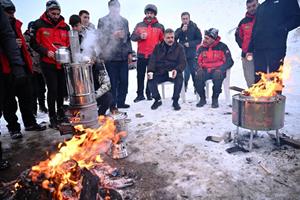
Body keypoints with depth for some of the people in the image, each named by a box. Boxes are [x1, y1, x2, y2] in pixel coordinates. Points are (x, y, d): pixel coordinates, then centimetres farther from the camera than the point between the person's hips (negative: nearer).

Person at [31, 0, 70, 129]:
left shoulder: (64, 26, 10)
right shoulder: (39, 25, -1)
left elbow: (69, 43, 17)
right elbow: (34, 43, 0)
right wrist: (46, 52, -14)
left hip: (63, 63, 4)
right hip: (48, 64, -4)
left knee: (62, 89, 10)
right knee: (52, 90, -5)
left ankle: (61, 114, 28)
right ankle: (52, 117, 9)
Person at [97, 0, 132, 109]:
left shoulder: (124, 21, 18)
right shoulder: (103, 21, 4)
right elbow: (101, 38, -3)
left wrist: (129, 52, 14)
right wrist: (113, 35, -17)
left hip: (123, 56, 5)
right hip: (110, 56, -4)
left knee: (124, 80, 6)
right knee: (112, 82, -2)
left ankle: (121, 102, 20)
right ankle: (112, 104, 8)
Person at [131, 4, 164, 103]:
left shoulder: (160, 27, 6)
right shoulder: (139, 25, 9)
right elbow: (132, 37, 5)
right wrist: (140, 36, -14)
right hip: (141, 55, 1)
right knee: (140, 76, 5)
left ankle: (149, 93, 16)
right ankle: (140, 94, 15)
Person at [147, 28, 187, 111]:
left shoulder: (179, 47, 5)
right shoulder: (158, 47, 11)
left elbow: (183, 62, -3)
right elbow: (152, 61, 5)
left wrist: (177, 70, -25)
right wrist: (150, 71, -15)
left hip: (173, 73, -2)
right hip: (160, 73, 2)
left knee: (179, 78, -34)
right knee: (150, 79, -25)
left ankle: (175, 101, -13)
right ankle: (157, 100, 0)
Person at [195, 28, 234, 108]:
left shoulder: (222, 47, -2)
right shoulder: (201, 48, 7)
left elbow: (229, 61, -4)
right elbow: (197, 61, 10)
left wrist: (220, 69, -20)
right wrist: (199, 68, -12)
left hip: (217, 70, -2)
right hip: (205, 70, 3)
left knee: (218, 76, -36)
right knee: (198, 77, -28)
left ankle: (215, 99, -13)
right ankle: (202, 99, -5)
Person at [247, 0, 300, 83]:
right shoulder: (260, 7, 27)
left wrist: (282, 29, -16)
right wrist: (250, 48, 13)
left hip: (276, 47, -4)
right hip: (258, 48, 5)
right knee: (258, 78, 1)